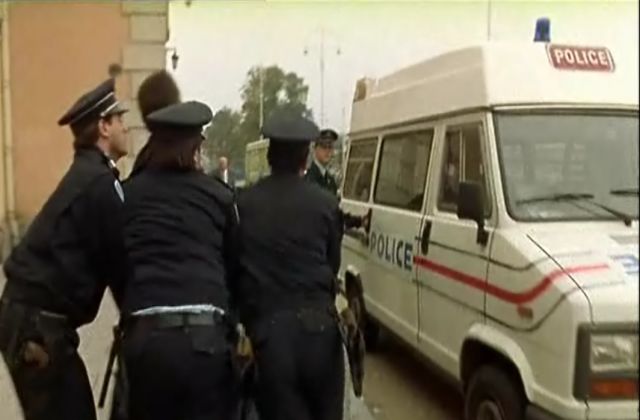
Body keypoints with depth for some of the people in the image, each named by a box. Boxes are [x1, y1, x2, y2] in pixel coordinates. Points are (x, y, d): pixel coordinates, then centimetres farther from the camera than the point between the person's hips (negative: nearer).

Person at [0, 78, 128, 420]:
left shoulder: (86, 175, 13)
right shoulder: (100, 182, -16)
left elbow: (103, 257, 15)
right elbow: (118, 262, -13)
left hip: (30, 316, 9)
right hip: (38, 325, -9)